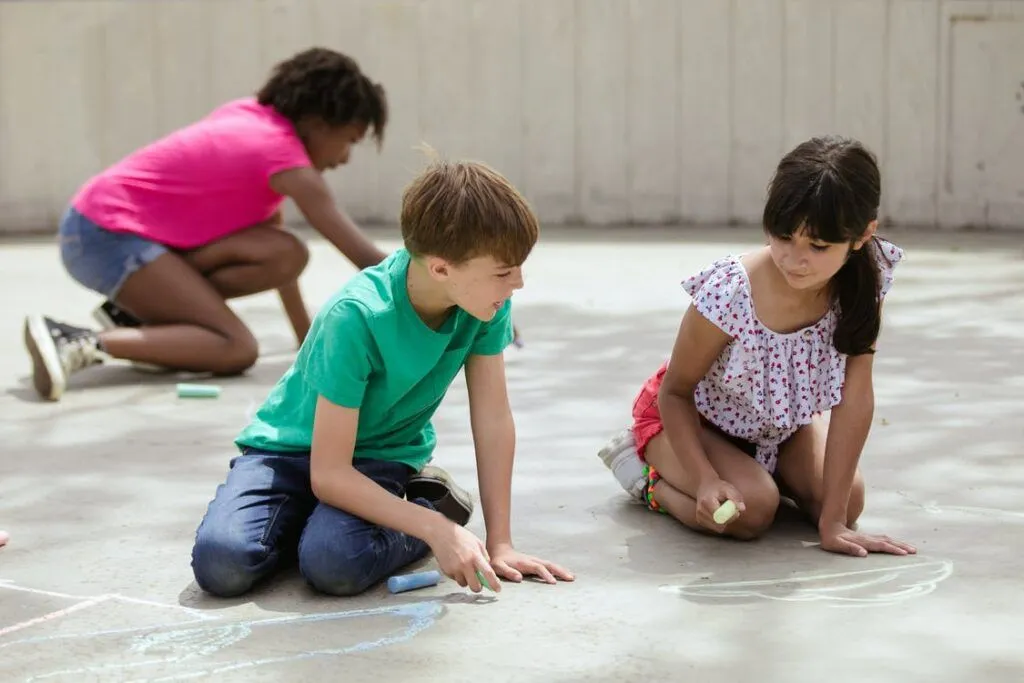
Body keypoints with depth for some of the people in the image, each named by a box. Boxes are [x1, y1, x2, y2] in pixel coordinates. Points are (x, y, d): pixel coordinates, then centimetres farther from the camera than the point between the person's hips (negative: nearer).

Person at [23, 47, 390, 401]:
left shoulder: (251, 116, 11)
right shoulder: (284, 155, -14)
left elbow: (278, 252, 15)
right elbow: (364, 256, -13)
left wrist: (307, 336, 13)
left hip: (103, 226, 9)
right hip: (108, 236, -9)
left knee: (284, 253, -3)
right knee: (237, 349, -16)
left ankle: (134, 312, 2)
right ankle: (82, 343, -21)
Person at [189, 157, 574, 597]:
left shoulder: (486, 301, -17)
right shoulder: (355, 317, -31)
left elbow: (493, 421, -7)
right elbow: (329, 474, -29)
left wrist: (500, 543, -9)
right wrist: (437, 531, -35)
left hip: (383, 457, 2)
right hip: (292, 448, -1)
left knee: (334, 564, -32)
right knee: (220, 562, -29)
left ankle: (427, 499, 0)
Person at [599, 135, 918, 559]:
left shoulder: (866, 281, -28)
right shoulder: (729, 293, -37)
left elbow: (855, 396, -27)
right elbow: (675, 393, -22)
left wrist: (834, 521, -29)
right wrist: (707, 480, -37)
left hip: (785, 416, 5)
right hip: (692, 417, -5)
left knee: (849, 499, -14)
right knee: (752, 510, -27)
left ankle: (759, 465, 16)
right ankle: (648, 471, 3)